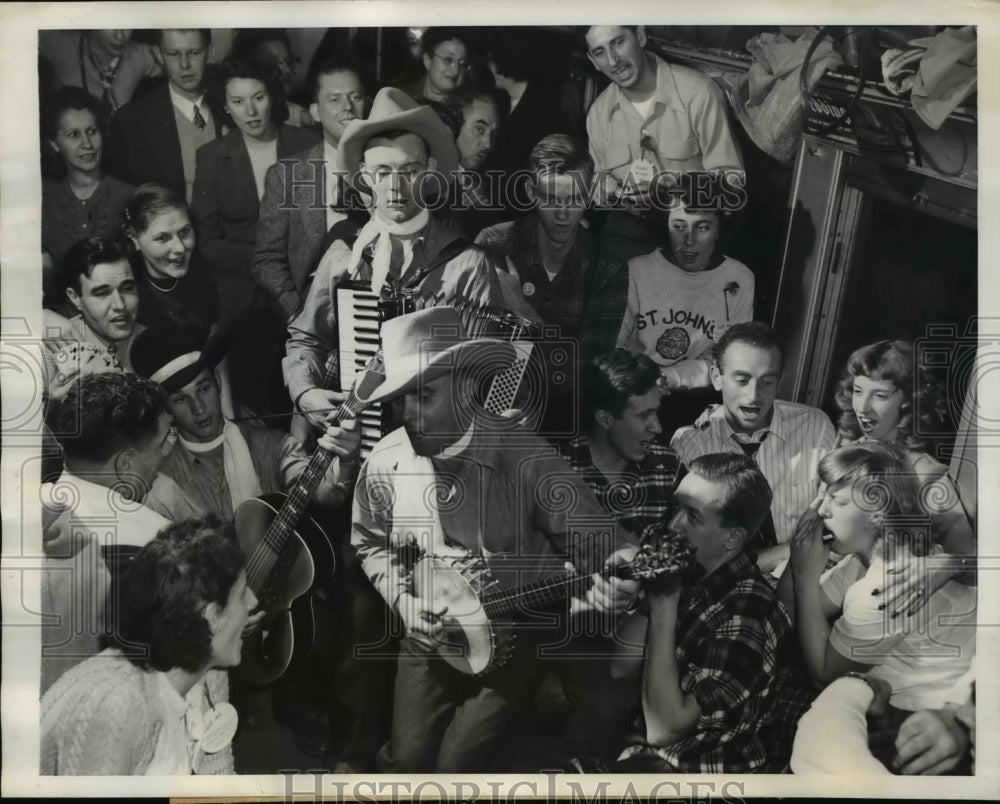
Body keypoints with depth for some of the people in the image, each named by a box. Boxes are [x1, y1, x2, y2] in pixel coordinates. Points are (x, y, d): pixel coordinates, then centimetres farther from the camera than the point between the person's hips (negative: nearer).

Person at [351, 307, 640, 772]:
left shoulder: (525, 459, -20)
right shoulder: (385, 464, -9)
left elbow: (592, 535, -15)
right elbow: (370, 543, 10)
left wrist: (620, 568, -37)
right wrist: (403, 600, -5)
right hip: (428, 637, 3)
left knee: (457, 766, -4)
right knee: (406, 760, 1)